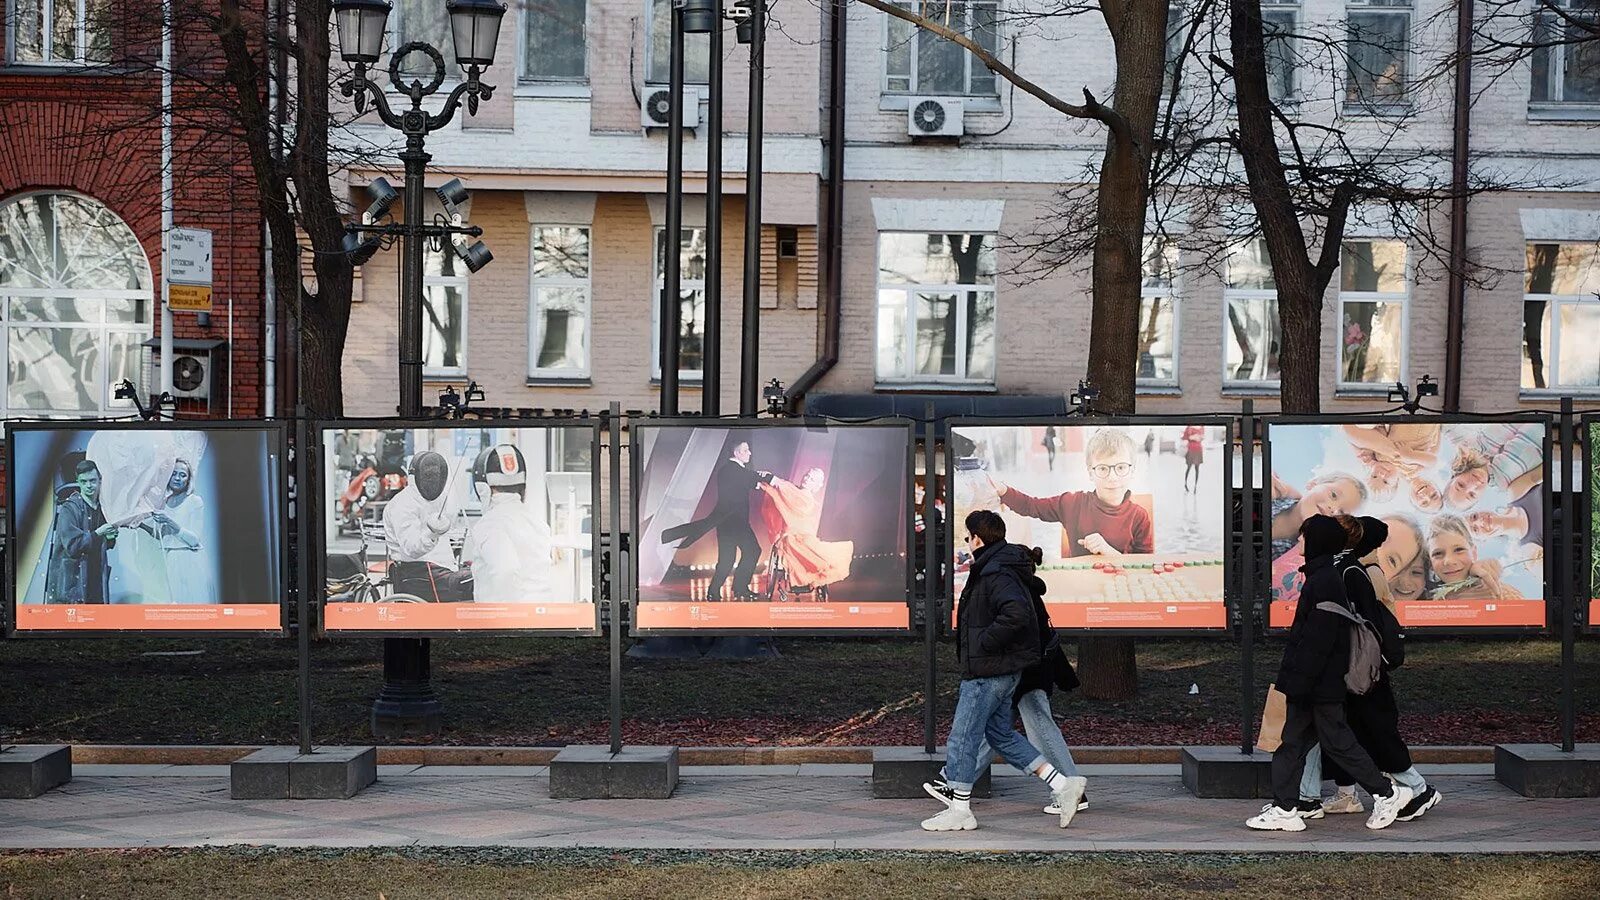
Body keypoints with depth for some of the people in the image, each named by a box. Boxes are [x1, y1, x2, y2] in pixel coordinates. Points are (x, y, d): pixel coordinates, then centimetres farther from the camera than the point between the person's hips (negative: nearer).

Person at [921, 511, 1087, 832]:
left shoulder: (996, 574, -20)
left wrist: (984, 642, -25)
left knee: (962, 737, -1)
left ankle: (959, 810, 8)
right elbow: (1017, 610, 25)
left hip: (988, 671, -11)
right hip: (1001, 670, 11)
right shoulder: (995, 568, 13)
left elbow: (1016, 613, -35)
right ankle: (1062, 784, 13)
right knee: (1001, 734, 16)